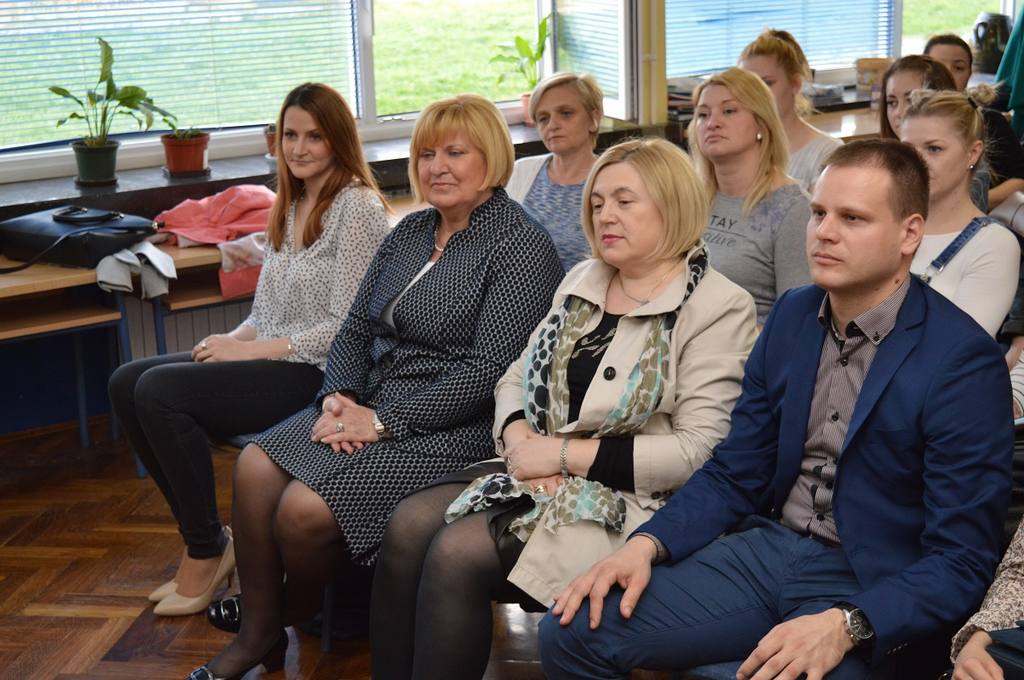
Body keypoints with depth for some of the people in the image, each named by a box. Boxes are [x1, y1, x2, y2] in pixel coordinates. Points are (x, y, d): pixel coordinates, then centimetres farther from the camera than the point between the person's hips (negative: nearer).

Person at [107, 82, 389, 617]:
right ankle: (205, 538, 3)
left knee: (160, 391, -21)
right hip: (271, 361, 9)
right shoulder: (291, 205, 16)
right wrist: (232, 340, -2)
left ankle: (207, 549, -5)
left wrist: (252, 349, -16)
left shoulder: (357, 207, -11)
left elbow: (347, 327, -17)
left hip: (318, 373, -9)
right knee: (126, 384, -4)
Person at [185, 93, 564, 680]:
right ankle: (259, 632, 1)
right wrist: (337, 397, -6)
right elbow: (356, 328, 15)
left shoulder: (520, 244, -11)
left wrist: (383, 421, -18)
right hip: (371, 406, 8)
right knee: (256, 467, -15)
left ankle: (296, 618, 11)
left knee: (307, 508, -22)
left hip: (452, 427, -7)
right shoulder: (411, 231, 13)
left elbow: (488, 370, -18)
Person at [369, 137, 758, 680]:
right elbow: (519, 376, 18)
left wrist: (566, 454, -15)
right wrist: (519, 436, -7)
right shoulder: (582, 280, 15)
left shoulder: (718, 308, -8)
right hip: (539, 470, 7)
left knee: (458, 554, -25)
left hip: (629, 496, -7)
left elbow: (700, 450, -15)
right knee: (408, 526, -17)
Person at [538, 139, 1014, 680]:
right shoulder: (793, 315, 6)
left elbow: (961, 560, -15)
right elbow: (734, 473, 11)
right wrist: (645, 545, -6)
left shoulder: (963, 361, -13)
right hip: (768, 548, 6)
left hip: (873, 593, -5)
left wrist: (843, 627, -29)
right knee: (571, 632, -10)